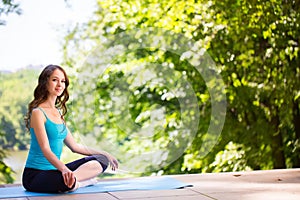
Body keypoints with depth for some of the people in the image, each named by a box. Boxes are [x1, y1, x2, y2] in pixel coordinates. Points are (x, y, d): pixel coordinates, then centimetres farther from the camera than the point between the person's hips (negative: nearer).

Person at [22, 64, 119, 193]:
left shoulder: (58, 113, 15)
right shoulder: (38, 113, -11)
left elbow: (74, 146, 21)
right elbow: (45, 149, -23)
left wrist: (104, 154, 21)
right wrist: (63, 169, -40)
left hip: (54, 170, 9)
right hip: (35, 174, -9)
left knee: (101, 160, 1)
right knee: (64, 181, -41)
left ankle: (70, 180, -12)